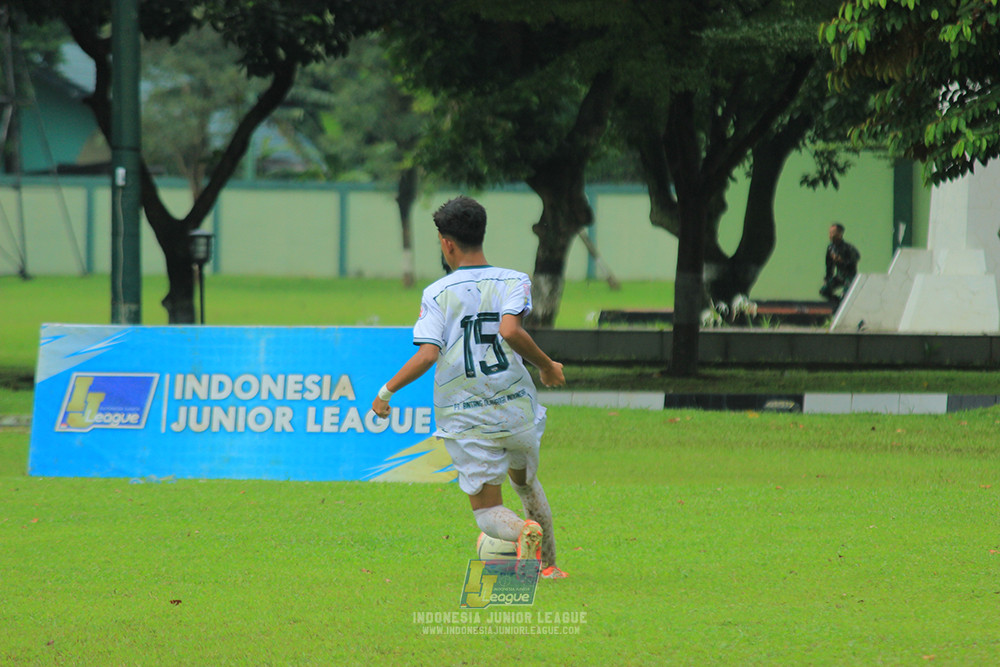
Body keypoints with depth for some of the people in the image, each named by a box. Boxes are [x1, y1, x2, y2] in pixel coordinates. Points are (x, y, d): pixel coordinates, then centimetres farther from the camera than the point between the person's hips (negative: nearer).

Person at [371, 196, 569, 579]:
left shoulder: (436, 294, -2)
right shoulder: (513, 282, 0)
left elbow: (428, 355, -12)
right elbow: (511, 331, -19)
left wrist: (387, 391, 0)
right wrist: (546, 366, -5)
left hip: (465, 419, -2)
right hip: (517, 410, 2)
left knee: (487, 512, 5)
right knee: (526, 480, 29)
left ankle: (525, 531, -27)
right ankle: (547, 565, 28)